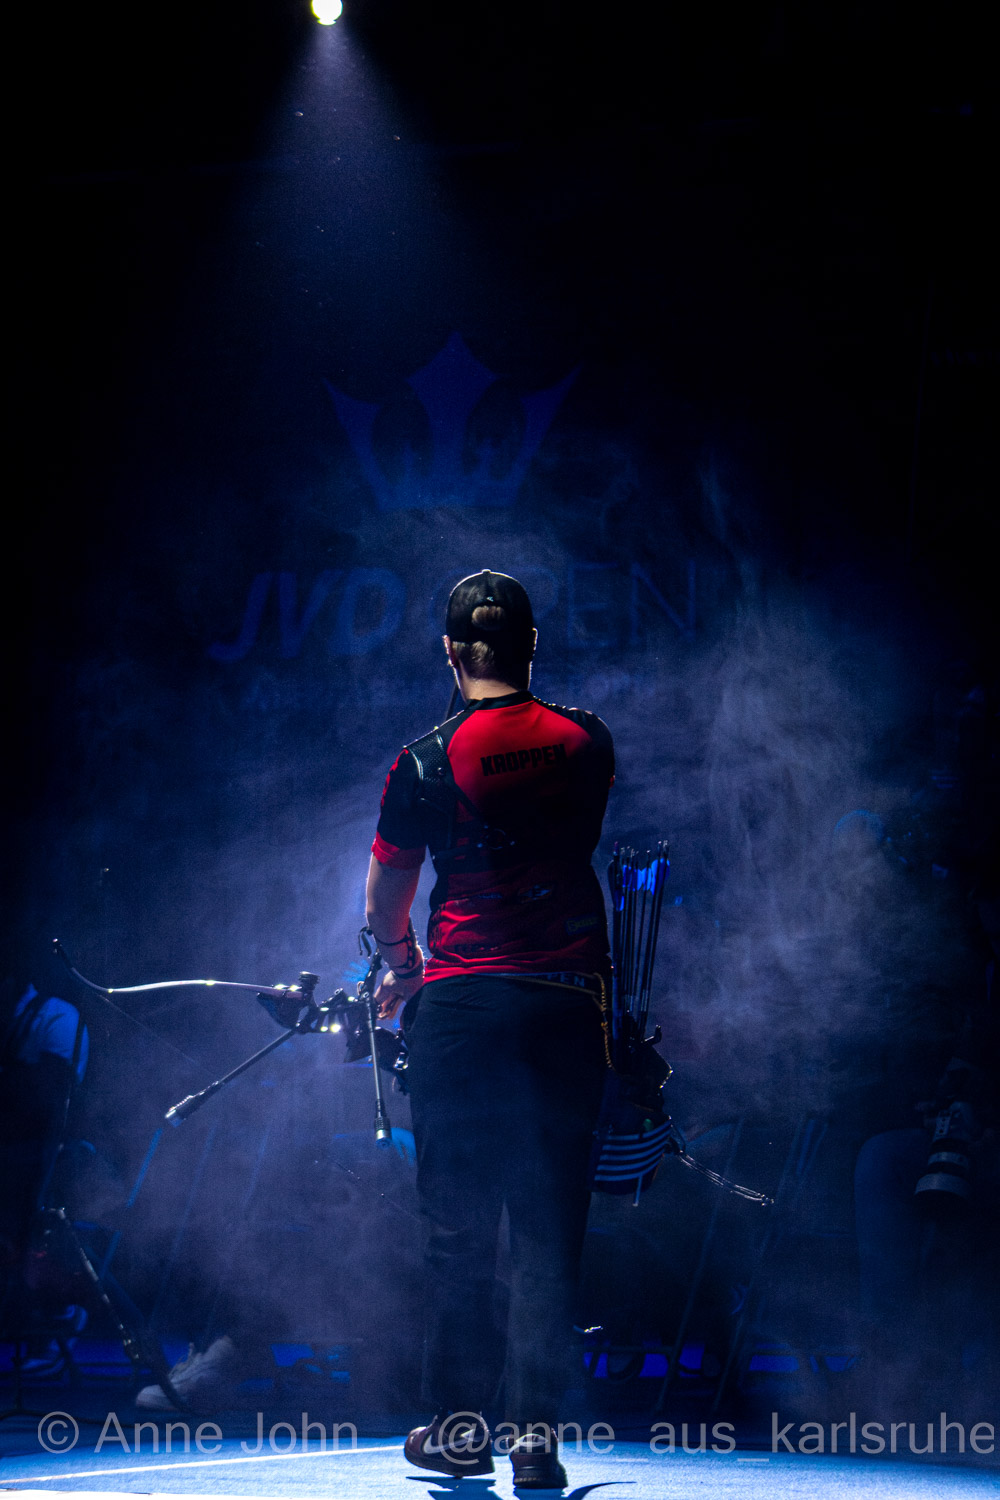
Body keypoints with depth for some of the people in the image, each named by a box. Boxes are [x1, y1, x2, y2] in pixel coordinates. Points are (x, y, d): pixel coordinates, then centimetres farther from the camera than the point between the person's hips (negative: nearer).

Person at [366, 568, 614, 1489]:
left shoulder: (426, 763, -4)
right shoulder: (587, 743, 4)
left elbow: (384, 905, 5)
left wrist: (404, 964, 26)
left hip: (460, 1003, -2)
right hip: (569, 1000, 2)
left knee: (457, 1225, 7)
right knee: (550, 1224, 4)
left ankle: (459, 1427, 12)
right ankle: (536, 1431, 0)